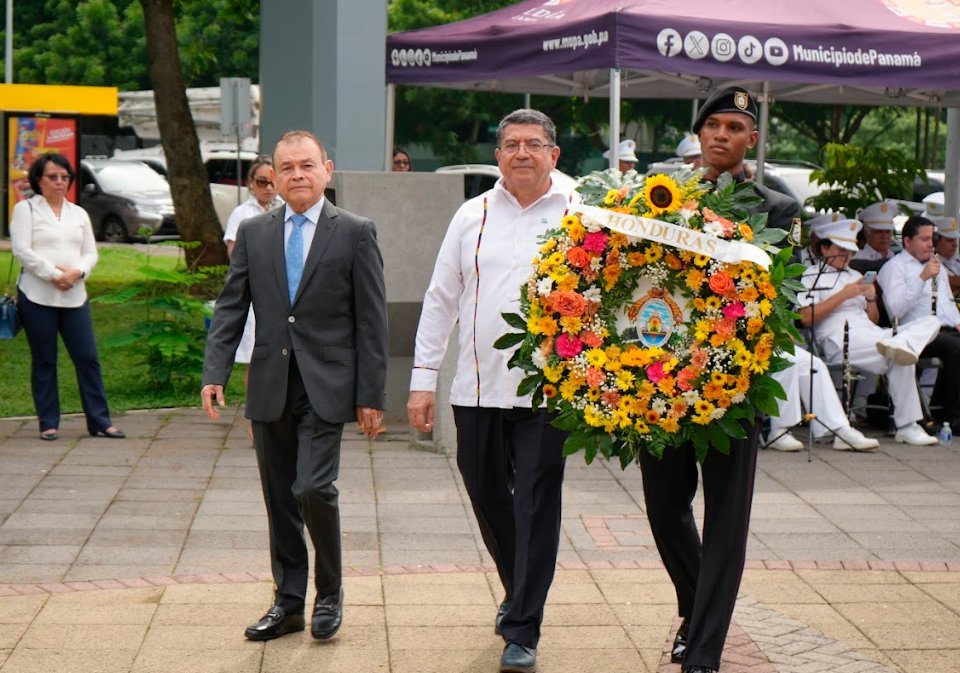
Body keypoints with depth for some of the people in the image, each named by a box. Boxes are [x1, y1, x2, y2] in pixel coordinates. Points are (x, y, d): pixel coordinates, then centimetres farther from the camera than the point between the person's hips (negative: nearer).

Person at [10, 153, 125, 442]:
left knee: (88, 358, -1)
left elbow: (91, 253, 13)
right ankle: (48, 424, 9)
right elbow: (22, 250, -8)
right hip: (37, 296, -4)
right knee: (44, 362, 2)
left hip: (74, 296, 4)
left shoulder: (79, 213, 17)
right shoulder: (25, 209, 2)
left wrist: (77, 271, -9)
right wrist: (53, 274, -15)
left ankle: (100, 421, 3)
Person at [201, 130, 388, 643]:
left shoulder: (355, 233, -1)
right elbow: (230, 307, 8)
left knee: (313, 489, -15)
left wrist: (370, 395, -5)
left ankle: (330, 593, 7)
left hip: (325, 388, -4)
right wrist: (215, 372, -5)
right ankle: (288, 601, 22)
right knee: (279, 500, 10)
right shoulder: (253, 234, 9)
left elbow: (371, 320, -2)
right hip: (270, 388, 4)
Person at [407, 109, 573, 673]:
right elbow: (441, 299, 12)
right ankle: (518, 593, 37)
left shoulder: (577, 216, 2)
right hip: (477, 388, 3)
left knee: (537, 507, -3)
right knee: (488, 498, 13)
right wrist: (424, 380, 7)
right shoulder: (473, 216, 10)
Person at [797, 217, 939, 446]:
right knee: (900, 360, -34)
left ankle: (899, 345, -43)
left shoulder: (856, 276, 32)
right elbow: (806, 318, -8)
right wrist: (843, 295, -8)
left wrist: (871, 299, 5)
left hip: (872, 336, 8)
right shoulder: (812, 276, 9)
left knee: (931, 322, -15)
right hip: (838, 339, -8)